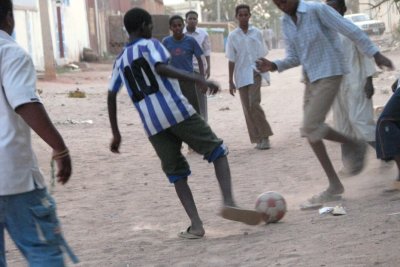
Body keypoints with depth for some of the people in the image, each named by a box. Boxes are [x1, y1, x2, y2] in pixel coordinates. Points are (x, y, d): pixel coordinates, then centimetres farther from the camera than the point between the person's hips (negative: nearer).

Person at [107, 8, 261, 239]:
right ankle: (229, 202, -15)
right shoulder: (150, 45, 4)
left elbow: (111, 96, 18)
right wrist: (197, 79, -26)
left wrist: (116, 133, 25)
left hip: (152, 125, 5)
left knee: (177, 174, 13)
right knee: (218, 151, 6)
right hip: (177, 111, -5)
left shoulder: (120, 61, 20)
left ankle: (196, 225, -2)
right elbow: (161, 68, -16)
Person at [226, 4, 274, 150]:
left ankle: (265, 136, -7)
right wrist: (230, 82, 2)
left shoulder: (257, 33, 5)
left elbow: (262, 55, 9)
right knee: (248, 108, 2)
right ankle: (258, 139, 9)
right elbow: (231, 60, 4)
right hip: (241, 76, 2)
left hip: (255, 73, -2)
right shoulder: (233, 36, 4)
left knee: (254, 104, -16)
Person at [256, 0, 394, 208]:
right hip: (310, 77, 8)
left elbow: (351, 30, -13)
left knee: (310, 127, -18)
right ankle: (334, 185, 12)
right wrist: (274, 66, -6)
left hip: (329, 74, -8)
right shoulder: (285, 22, 7)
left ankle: (355, 144, 4)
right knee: (310, 132, 4)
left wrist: (375, 54, -13)